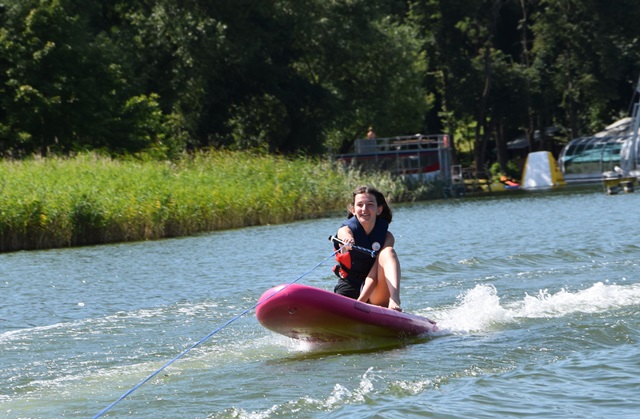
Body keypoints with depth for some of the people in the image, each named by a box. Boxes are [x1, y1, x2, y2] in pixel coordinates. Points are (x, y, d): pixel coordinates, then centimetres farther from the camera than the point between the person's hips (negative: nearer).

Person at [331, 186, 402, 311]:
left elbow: (374, 275, -20)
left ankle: (394, 300, -45)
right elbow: (345, 235, -36)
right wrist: (347, 241, -62)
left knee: (388, 251, -26)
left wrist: (360, 301, -34)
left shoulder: (387, 237, -8)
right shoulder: (345, 231, -9)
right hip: (348, 292, 1)